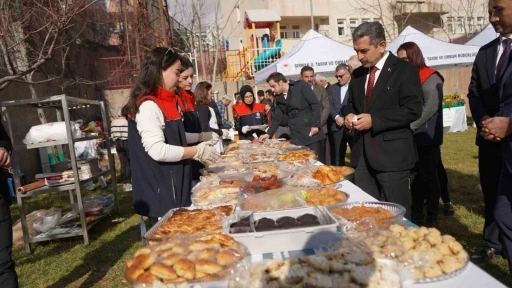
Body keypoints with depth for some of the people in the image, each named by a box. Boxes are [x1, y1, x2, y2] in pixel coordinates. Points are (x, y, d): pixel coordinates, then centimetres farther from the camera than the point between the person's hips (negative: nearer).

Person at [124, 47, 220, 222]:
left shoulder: (164, 103, 11)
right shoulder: (148, 106, -18)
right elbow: (157, 150, -26)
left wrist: (202, 136, 13)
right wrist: (196, 151, -19)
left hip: (172, 187, 9)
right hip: (159, 192, -9)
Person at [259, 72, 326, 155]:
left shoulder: (300, 86, -4)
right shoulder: (279, 98, 11)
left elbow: (315, 104, -8)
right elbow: (277, 118, 17)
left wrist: (315, 124, -14)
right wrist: (269, 133, 8)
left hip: (311, 132, -5)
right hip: (296, 137, 5)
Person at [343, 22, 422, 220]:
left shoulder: (404, 70, -6)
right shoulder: (358, 74, 14)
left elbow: (413, 109, -14)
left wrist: (374, 120, -20)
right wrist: (350, 115, 0)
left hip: (391, 154, -6)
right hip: (363, 155, 6)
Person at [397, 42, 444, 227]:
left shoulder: (430, 77, -7)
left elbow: (431, 106, -16)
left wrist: (410, 126, -18)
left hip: (426, 136, -6)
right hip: (411, 137, 6)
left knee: (429, 175, 3)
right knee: (416, 175, 12)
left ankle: (431, 218, 16)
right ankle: (416, 214, 23)